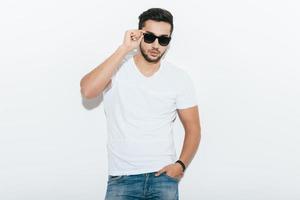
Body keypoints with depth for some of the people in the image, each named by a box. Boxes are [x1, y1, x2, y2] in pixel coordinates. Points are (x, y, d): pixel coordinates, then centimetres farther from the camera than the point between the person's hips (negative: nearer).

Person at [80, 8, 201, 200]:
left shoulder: (180, 78, 1)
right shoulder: (116, 68, -3)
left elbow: (193, 128, 7)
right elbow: (87, 91, -22)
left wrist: (181, 164, -10)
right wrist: (123, 49, -21)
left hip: (163, 176, 1)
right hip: (122, 178, -1)